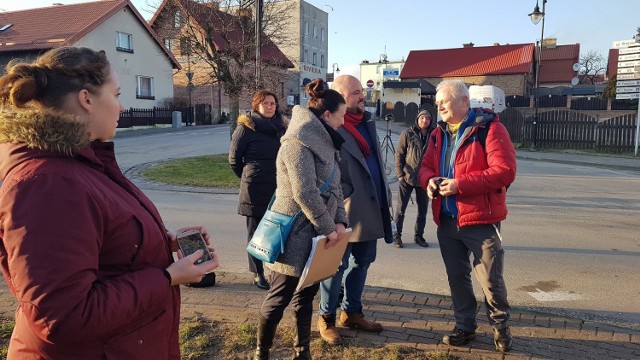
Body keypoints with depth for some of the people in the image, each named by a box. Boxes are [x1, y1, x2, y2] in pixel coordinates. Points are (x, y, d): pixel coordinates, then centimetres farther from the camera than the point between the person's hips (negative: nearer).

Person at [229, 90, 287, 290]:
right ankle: (258, 274, 16)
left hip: (279, 188, 4)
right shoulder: (246, 127, -5)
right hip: (255, 190, -4)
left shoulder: (281, 127, 10)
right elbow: (234, 158, 0)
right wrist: (248, 177, 8)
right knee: (256, 232, 5)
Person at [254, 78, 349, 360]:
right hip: (297, 234, -9)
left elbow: (334, 185, 12)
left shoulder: (322, 141, 11)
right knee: (279, 298, 5)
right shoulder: (299, 142, -19)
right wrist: (328, 228, -17)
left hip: (314, 233, 9)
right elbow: (305, 193, -24)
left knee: (306, 294, 18)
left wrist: (340, 221, 1)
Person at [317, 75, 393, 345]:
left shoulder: (366, 121, 13)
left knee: (362, 262, 17)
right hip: (346, 210, -8)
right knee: (337, 265, 4)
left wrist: (384, 193, 15)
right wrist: (345, 196, -17)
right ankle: (326, 318, 22)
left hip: (370, 207, 8)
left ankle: (351, 313, 33)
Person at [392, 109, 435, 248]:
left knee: (423, 210, 11)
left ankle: (419, 236, 26)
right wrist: (400, 174, -9)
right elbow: (399, 155, -2)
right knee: (401, 208, 4)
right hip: (407, 178, -3)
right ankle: (397, 235, 16)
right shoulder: (407, 134, -3)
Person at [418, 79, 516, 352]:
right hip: (446, 221, 6)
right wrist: (429, 180, -9)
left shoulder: (489, 128, -11)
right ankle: (465, 326, 32)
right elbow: (426, 165, 15)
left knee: (491, 279, 4)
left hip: (481, 220, -6)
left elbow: (505, 171, -19)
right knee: (457, 277, 15)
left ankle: (500, 326, 30)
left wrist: (460, 184, -23)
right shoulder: (438, 133, 11)